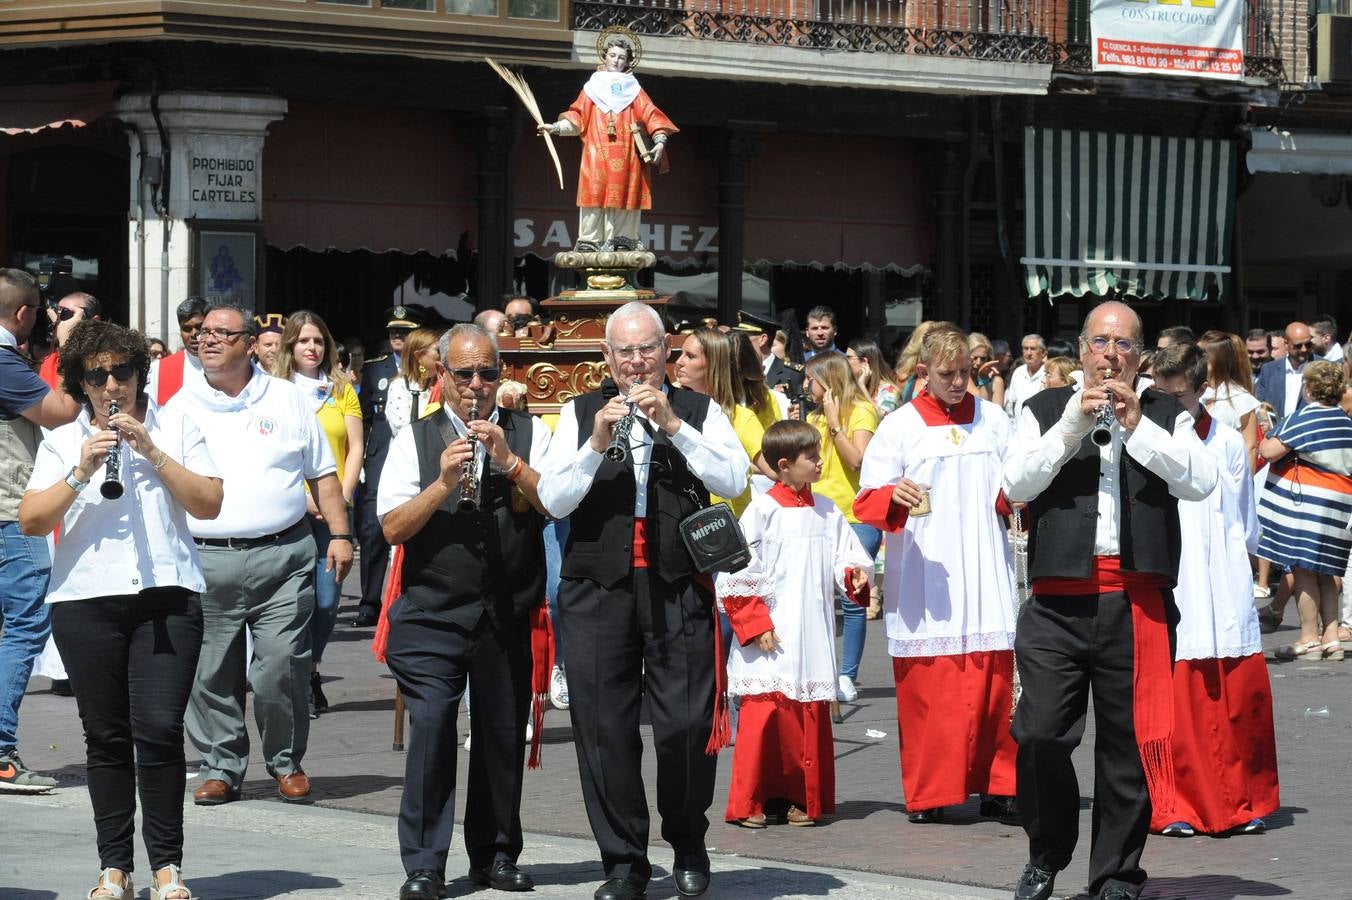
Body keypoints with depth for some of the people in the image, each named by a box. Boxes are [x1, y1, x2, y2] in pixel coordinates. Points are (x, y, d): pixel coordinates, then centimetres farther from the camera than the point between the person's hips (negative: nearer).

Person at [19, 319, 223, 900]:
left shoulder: (175, 429, 11)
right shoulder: (62, 443, 12)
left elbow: (209, 505, -1)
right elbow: (31, 520, 1)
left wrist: (152, 452, -8)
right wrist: (81, 472, -11)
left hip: (167, 596, -1)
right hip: (85, 599, 1)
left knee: (159, 730, -10)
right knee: (106, 736, 2)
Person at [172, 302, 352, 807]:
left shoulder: (287, 400, 9)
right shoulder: (181, 407, 9)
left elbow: (322, 473, 13)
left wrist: (340, 535, 4)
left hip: (281, 556, -1)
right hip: (207, 562, 1)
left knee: (280, 667, -6)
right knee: (211, 673, 2)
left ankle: (287, 762, 10)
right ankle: (221, 768, 14)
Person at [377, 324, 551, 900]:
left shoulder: (529, 435, 9)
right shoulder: (414, 440, 7)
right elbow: (393, 527, -2)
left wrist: (508, 460, -18)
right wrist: (444, 482, -15)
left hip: (509, 612, 2)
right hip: (432, 610, -1)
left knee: (504, 731, 7)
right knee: (431, 725, -13)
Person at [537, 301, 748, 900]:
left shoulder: (700, 412, 9)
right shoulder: (580, 414, 11)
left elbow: (734, 480, -5)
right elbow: (553, 500, 2)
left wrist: (673, 425, -12)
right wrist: (597, 442, -11)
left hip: (679, 587, -1)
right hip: (599, 588, 1)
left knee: (686, 725, -7)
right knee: (604, 727, 2)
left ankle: (688, 846, 15)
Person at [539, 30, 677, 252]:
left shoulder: (633, 89, 17)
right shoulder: (592, 87, 17)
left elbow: (650, 115, 7)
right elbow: (577, 117, 11)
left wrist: (660, 140, -8)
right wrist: (556, 128, -4)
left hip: (626, 155, 1)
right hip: (597, 153, -1)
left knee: (623, 196, -6)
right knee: (595, 193, -10)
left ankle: (621, 241, -7)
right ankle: (589, 242, -13)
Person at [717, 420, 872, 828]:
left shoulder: (827, 512, 12)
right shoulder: (763, 511, -4)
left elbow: (846, 557, 17)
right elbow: (735, 573, -5)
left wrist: (855, 575, -7)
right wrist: (755, 624, -9)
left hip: (813, 639, 5)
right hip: (770, 642, -5)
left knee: (811, 718, 4)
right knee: (763, 715, -8)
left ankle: (802, 799, 13)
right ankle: (749, 803, -1)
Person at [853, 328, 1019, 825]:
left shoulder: (993, 420, 12)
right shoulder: (900, 426, 5)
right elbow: (868, 500, -2)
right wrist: (895, 497, -23)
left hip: (984, 574, 2)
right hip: (921, 576, -2)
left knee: (993, 678, -2)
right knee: (925, 686, -4)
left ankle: (997, 787, 3)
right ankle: (928, 793, 1)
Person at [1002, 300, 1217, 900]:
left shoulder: (1166, 415, 11)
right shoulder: (1046, 410, 12)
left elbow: (1201, 481, -5)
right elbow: (1017, 484, -2)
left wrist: (1137, 425, -11)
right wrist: (1075, 422, -10)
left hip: (1137, 603, 0)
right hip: (1059, 600, 0)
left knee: (1129, 744, 2)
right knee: (1039, 735, -5)